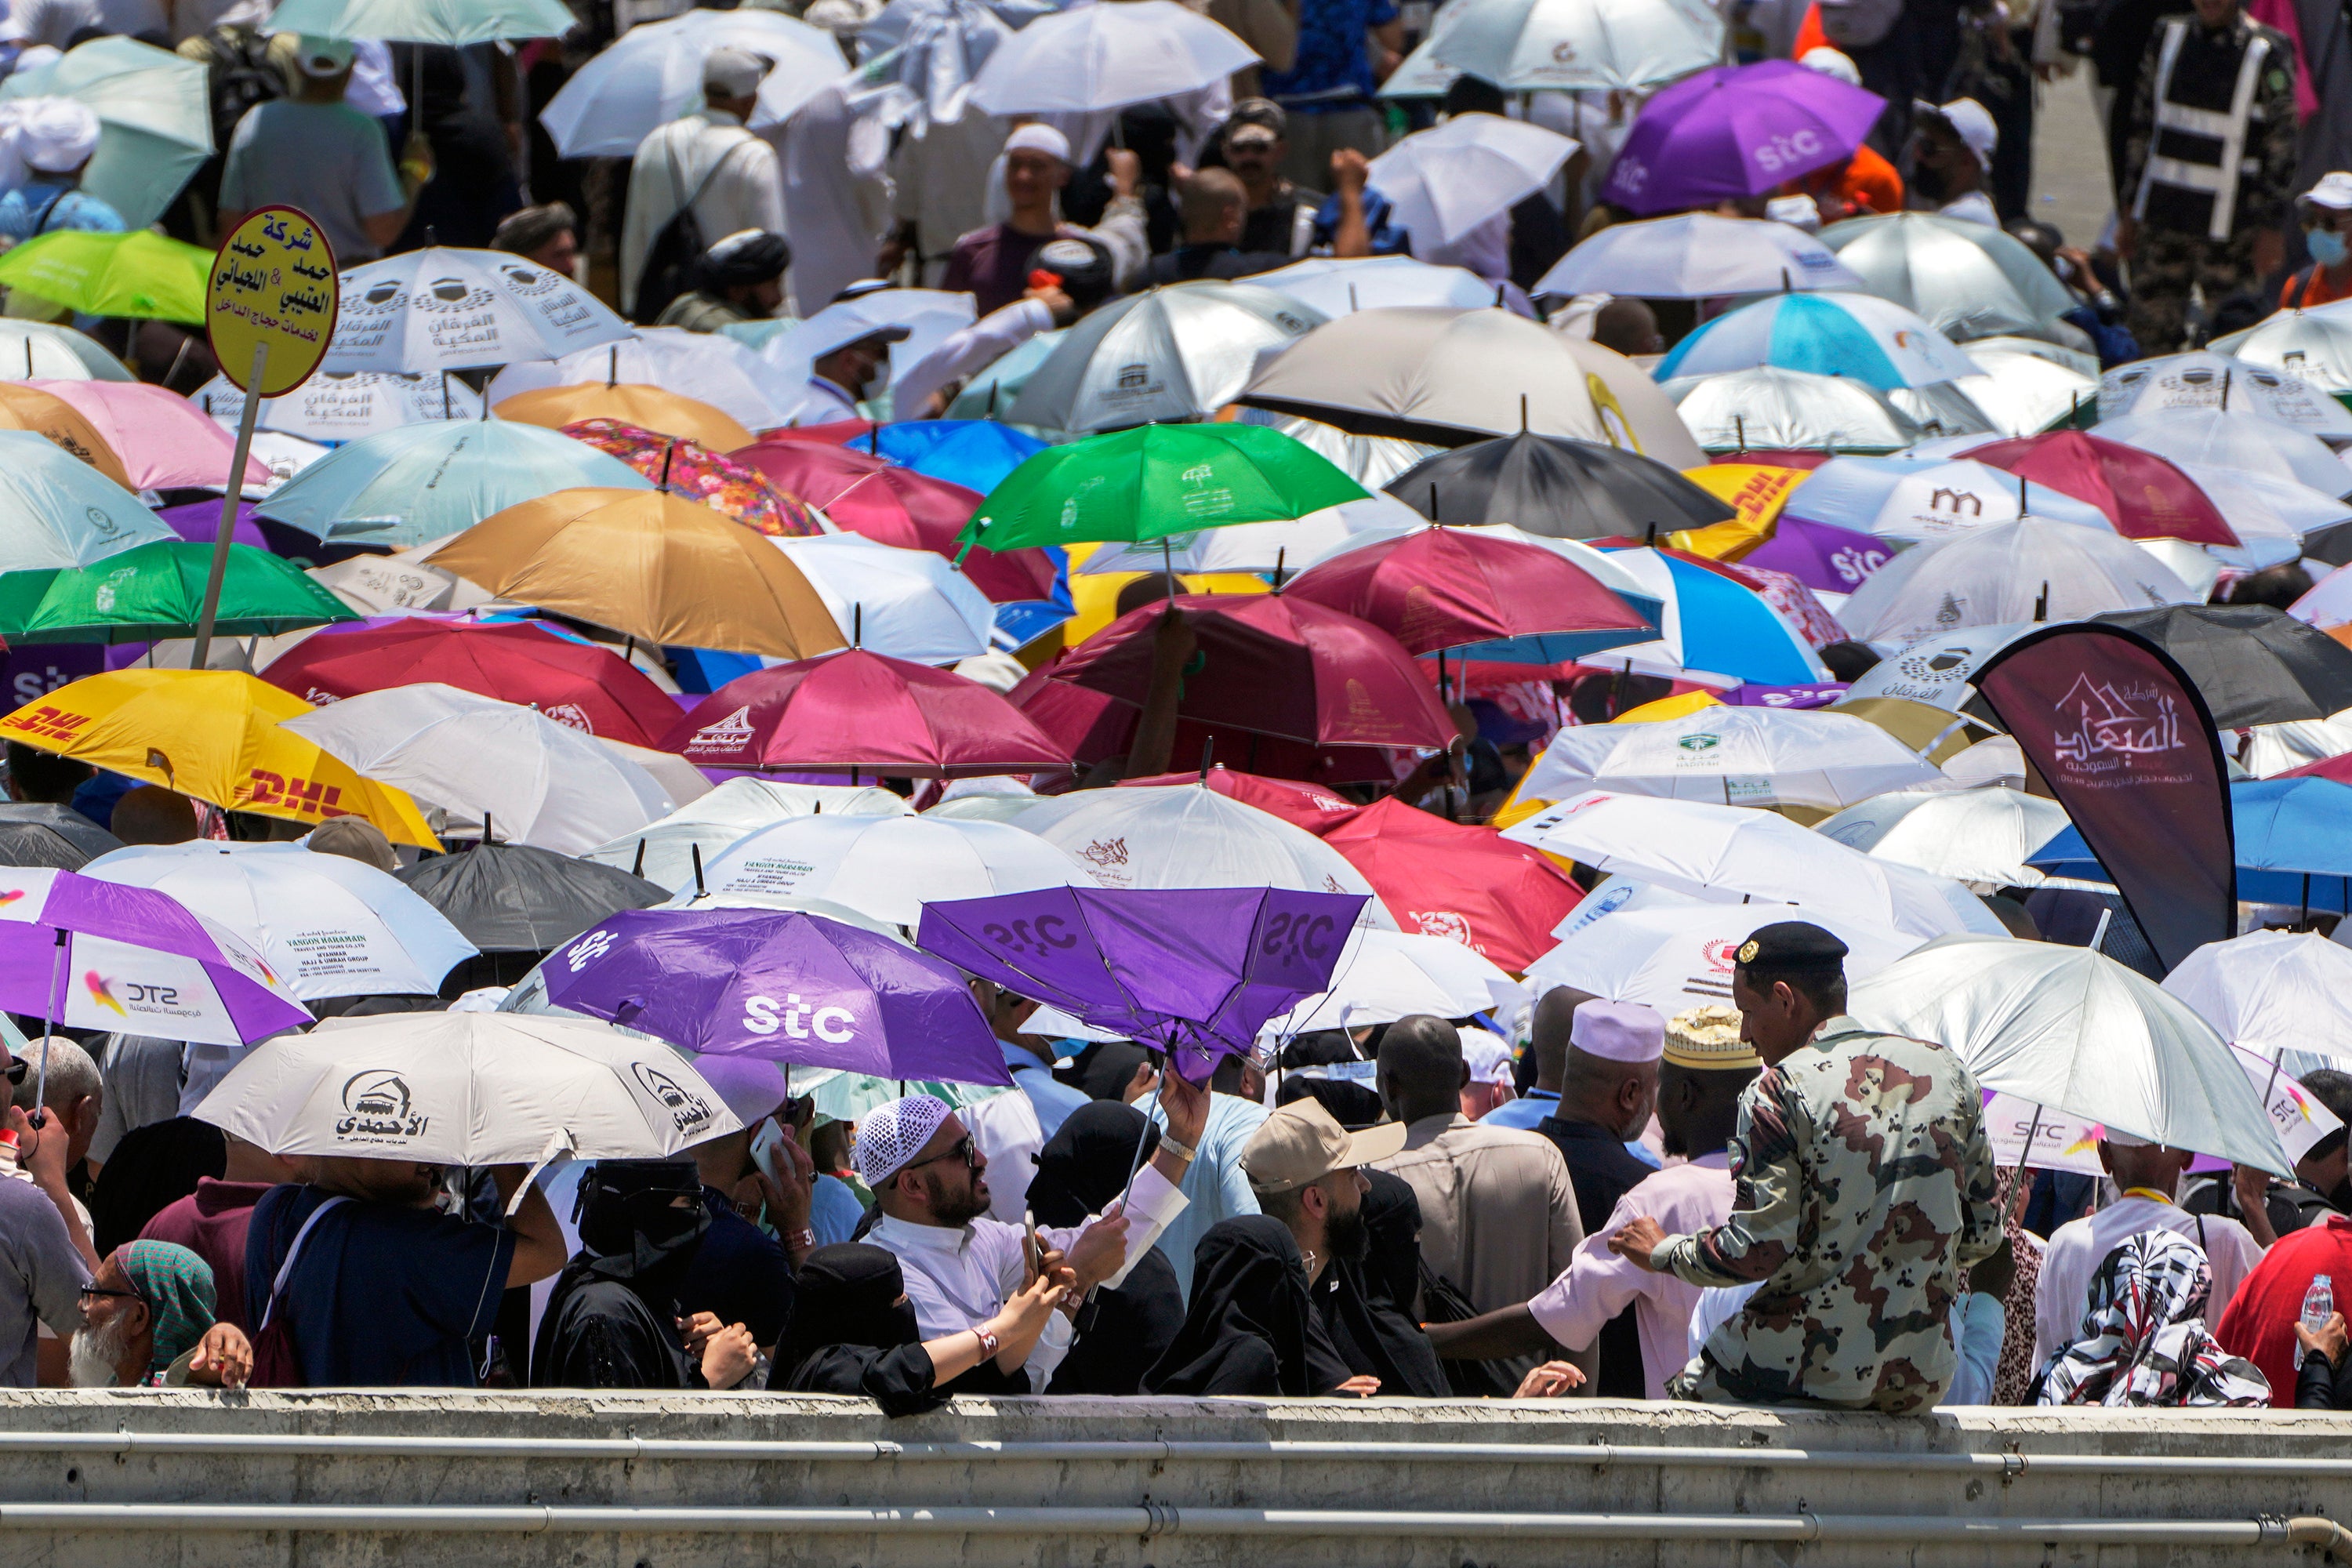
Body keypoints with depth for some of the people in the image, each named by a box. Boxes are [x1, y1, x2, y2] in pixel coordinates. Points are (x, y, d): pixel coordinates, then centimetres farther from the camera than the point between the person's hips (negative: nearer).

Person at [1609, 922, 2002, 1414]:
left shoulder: (1780, 1091, -11)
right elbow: (1983, 1235, 10)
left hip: (1808, 1373, -6)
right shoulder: (1946, 1071, 6)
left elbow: (1757, 1251, -15)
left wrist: (1664, 1251, 3)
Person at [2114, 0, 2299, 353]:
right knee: (2152, 336, 4)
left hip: (2228, 230, -4)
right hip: (2162, 221, 4)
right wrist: (2129, 211, 14)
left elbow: (2282, 148, -3)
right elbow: (2140, 128, 15)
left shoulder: (2268, 53, -6)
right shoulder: (2167, 38, 7)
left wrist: (2271, 228, -6)